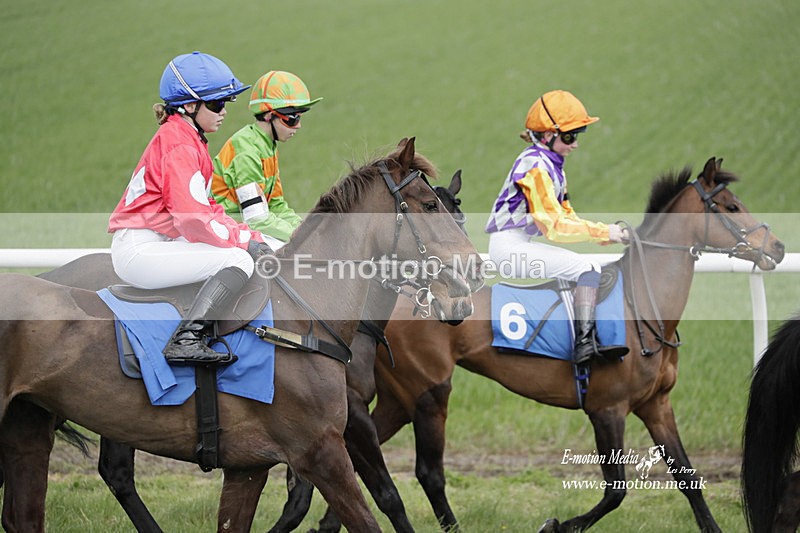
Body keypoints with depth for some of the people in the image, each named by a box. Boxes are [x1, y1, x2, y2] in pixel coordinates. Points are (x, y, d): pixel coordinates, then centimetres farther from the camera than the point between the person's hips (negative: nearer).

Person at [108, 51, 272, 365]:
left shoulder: (187, 140, 18)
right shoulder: (180, 147, -15)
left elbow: (206, 207, 19)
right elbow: (194, 218, -23)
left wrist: (248, 234, 6)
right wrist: (245, 240, -12)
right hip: (140, 250, -11)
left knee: (246, 250, 19)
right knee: (240, 260, -21)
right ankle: (185, 341, -30)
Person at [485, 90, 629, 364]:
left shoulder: (552, 165, 16)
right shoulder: (537, 166, -16)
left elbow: (567, 216, 16)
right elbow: (553, 226, -21)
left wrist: (607, 232, 2)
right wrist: (602, 232, -18)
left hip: (527, 245, 10)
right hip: (509, 246, -10)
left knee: (595, 270, 5)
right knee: (587, 269, -20)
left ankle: (588, 339, -5)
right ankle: (584, 342, -28)